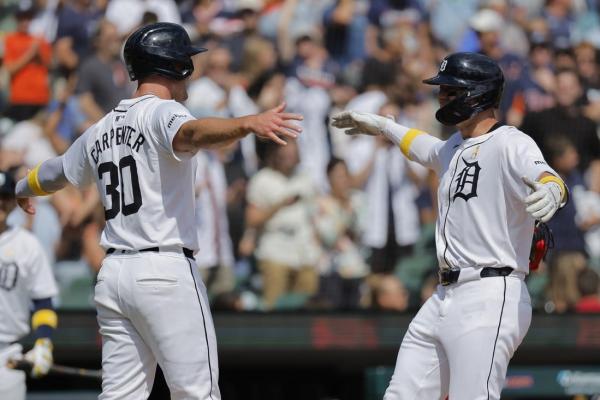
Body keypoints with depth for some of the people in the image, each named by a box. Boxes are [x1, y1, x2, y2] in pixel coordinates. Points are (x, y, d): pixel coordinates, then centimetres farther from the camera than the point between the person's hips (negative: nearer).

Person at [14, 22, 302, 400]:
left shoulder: (100, 131, 17)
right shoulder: (163, 111, -6)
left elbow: (53, 174, 34)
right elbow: (191, 134, -31)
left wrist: (21, 191, 57)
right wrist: (249, 124, -48)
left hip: (112, 273, 8)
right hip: (166, 270, -7)